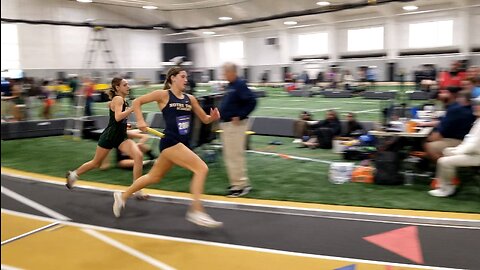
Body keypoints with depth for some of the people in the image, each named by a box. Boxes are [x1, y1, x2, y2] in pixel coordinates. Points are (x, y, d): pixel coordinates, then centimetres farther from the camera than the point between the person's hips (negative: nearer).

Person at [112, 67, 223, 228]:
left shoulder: (190, 99, 11)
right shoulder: (164, 95, -5)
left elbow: (205, 119, 15)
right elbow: (137, 102, 0)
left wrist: (213, 117, -7)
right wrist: (140, 121, -14)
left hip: (182, 144, 7)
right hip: (171, 142, -7)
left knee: (154, 177, 19)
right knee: (201, 168, -18)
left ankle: (123, 196, 39)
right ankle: (196, 212, -15)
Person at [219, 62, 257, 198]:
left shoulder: (240, 85, -15)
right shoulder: (230, 86, 13)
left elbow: (252, 101, -23)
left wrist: (240, 116, -21)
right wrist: (222, 113, 12)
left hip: (235, 124, -10)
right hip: (226, 124, 10)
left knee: (235, 155, -5)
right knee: (229, 155, 15)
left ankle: (240, 185, 4)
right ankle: (240, 182, 25)